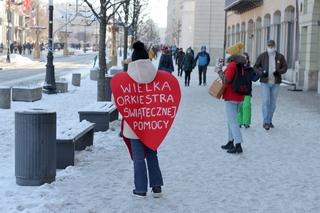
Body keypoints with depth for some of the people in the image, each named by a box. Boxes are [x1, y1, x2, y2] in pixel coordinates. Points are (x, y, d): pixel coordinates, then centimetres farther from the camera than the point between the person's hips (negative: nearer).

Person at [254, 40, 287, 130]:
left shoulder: (280, 57, 2)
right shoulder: (262, 56, -2)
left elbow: (285, 68, 4)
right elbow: (255, 67, 1)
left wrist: (278, 72, -16)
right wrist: (261, 73, -18)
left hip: (275, 83, 2)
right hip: (265, 82, -2)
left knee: (272, 103, 8)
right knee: (266, 102, -12)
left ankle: (269, 121, 22)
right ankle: (265, 122, -11)